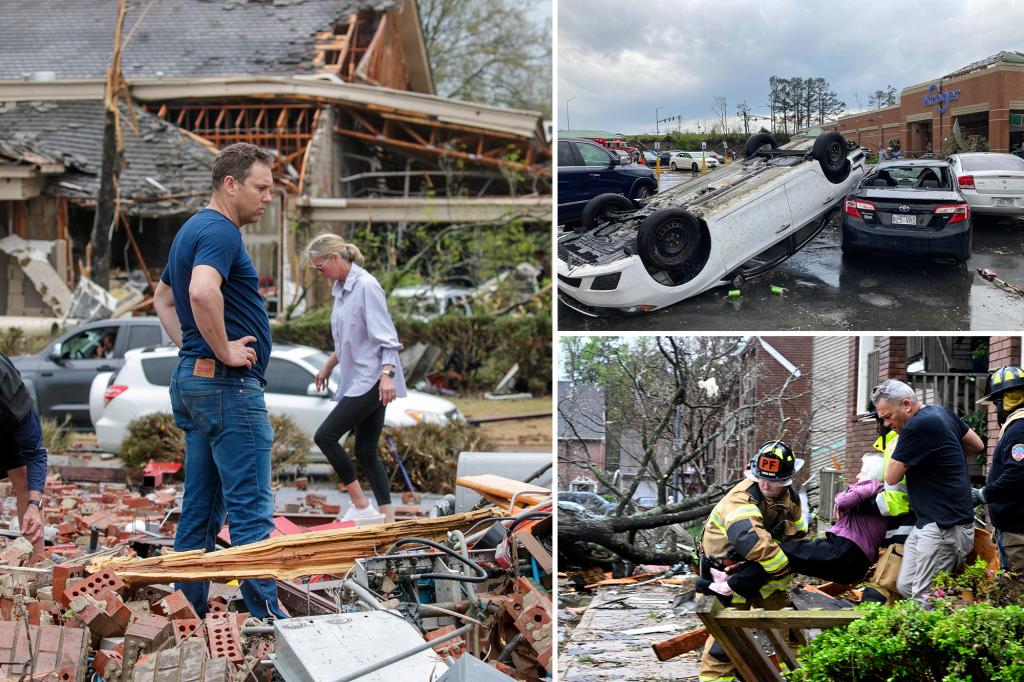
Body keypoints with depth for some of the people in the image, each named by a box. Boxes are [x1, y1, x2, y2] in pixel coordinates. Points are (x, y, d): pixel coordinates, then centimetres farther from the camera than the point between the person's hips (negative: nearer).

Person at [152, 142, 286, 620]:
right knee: (250, 509, -8)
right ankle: (266, 616, -6)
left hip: (192, 380, 10)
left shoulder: (192, 231, 18)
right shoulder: (220, 232, -14)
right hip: (229, 384, -10)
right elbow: (203, 292, -34)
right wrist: (225, 350, -21)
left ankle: (190, 612, 16)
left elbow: (163, 298, 31)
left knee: (200, 509, 12)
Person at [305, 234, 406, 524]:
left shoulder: (366, 286, -14)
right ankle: (388, 519, 7)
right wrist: (329, 366, 30)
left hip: (371, 379, -9)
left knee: (325, 436, -11)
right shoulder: (341, 288, 14)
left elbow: (386, 336, -17)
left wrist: (387, 374, -27)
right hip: (356, 380, 9)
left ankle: (361, 505, -5)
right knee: (366, 452, 6)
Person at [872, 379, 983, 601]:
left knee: (924, 600, -11)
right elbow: (977, 445, 24)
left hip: (945, 527, -11)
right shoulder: (943, 412, 11)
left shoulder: (916, 427, -18)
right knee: (905, 587, 8)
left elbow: (891, 478, -10)